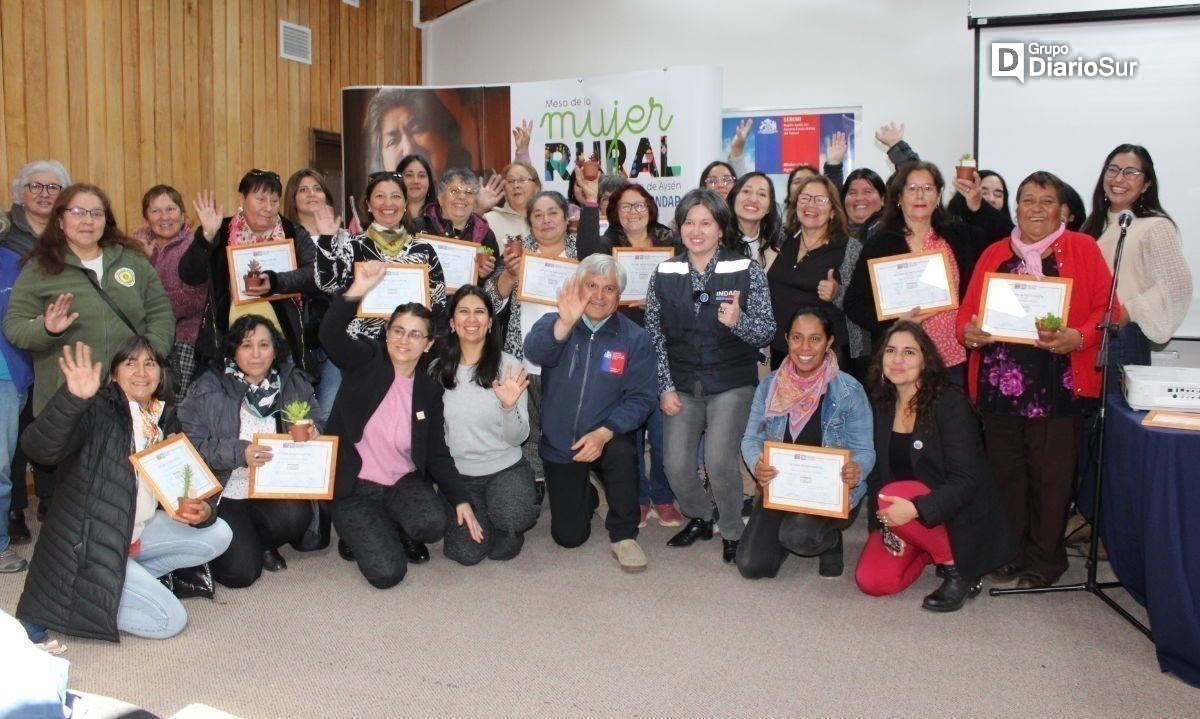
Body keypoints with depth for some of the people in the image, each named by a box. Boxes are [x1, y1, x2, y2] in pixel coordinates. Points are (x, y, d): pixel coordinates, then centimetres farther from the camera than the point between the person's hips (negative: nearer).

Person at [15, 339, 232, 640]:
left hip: (136, 533, 8)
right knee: (170, 620, -13)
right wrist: (74, 397, -52)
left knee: (218, 535, 4)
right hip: (86, 545, -8)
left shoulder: (166, 419, 5)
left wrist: (202, 511, -15)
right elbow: (38, 449, -36)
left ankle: (128, 579, 4)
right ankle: (64, 600, 0)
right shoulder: (98, 411, -17)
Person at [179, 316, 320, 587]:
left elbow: (316, 424, 9)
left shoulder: (294, 384, 2)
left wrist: (312, 432, -15)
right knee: (241, 572, -16)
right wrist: (239, 452, -25)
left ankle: (263, 543, 7)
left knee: (295, 516, -30)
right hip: (226, 493, -2)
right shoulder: (209, 389, -6)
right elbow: (193, 444, -12)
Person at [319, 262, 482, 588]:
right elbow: (330, 334, -27)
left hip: (404, 482, 3)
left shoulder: (430, 390, 2)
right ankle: (361, 532, 16)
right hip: (355, 486, -3)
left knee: (432, 524, -29)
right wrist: (356, 292, -44)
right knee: (387, 572, -18)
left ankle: (395, 530, 8)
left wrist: (461, 499, -7)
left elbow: (437, 453, 4)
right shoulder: (366, 361, -6)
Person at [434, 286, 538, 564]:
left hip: (505, 468, -2)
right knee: (466, 553, -14)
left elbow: (517, 438, -9)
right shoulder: (437, 369, -2)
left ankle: (506, 526, 6)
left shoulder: (509, 365, -9)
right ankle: (483, 517, 21)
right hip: (457, 472, 2)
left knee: (512, 517, -33)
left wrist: (509, 406, -28)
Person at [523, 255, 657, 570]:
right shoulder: (555, 323, -6)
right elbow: (534, 352, -29)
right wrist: (565, 324, -49)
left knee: (622, 452, -37)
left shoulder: (635, 339, -6)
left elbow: (640, 398, -12)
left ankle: (624, 534, -12)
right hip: (559, 443, 1)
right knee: (569, 536, 3)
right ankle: (584, 494, 39)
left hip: (608, 438, -1)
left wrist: (604, 433, -28)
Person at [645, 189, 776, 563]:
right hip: (682, 385, 3)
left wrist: (739, 321, -28)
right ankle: (700, 518, 28)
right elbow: (654, 335, 3)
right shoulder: (664, 274, 2)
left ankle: (732, 530, 11)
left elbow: (767, 332, -7)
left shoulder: (747, 271, -5)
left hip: (732, 382, -3)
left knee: (719, 459, -17)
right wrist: (665, 387, -3)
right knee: (676, 465, -4)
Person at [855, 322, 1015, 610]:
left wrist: (916, 509, -35)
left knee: (895, 495, -33)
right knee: (871, 581, -15)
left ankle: (960, 572, -11)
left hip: (957, 515, -5)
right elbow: (876, 471, 4)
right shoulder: (880, 405, 1)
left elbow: (966, 480, -21)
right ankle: (931, 549, 14)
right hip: (901, 516, 5)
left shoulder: (950, 404, -16)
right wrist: (881, 521, -11)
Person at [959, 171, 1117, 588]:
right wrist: (969, 331, -10)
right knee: (1006, 471, 9)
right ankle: (1011, 551, 23)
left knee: (1051, 474, 1)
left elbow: (1106, 308, -1)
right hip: (999, 382, 3)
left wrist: (1079, 337, -18)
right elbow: (968, 309, 12)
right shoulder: (994, 254, 14)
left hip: (1057, 385, -3)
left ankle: (1045, 558, 16)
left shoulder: (1082, 249, 5)